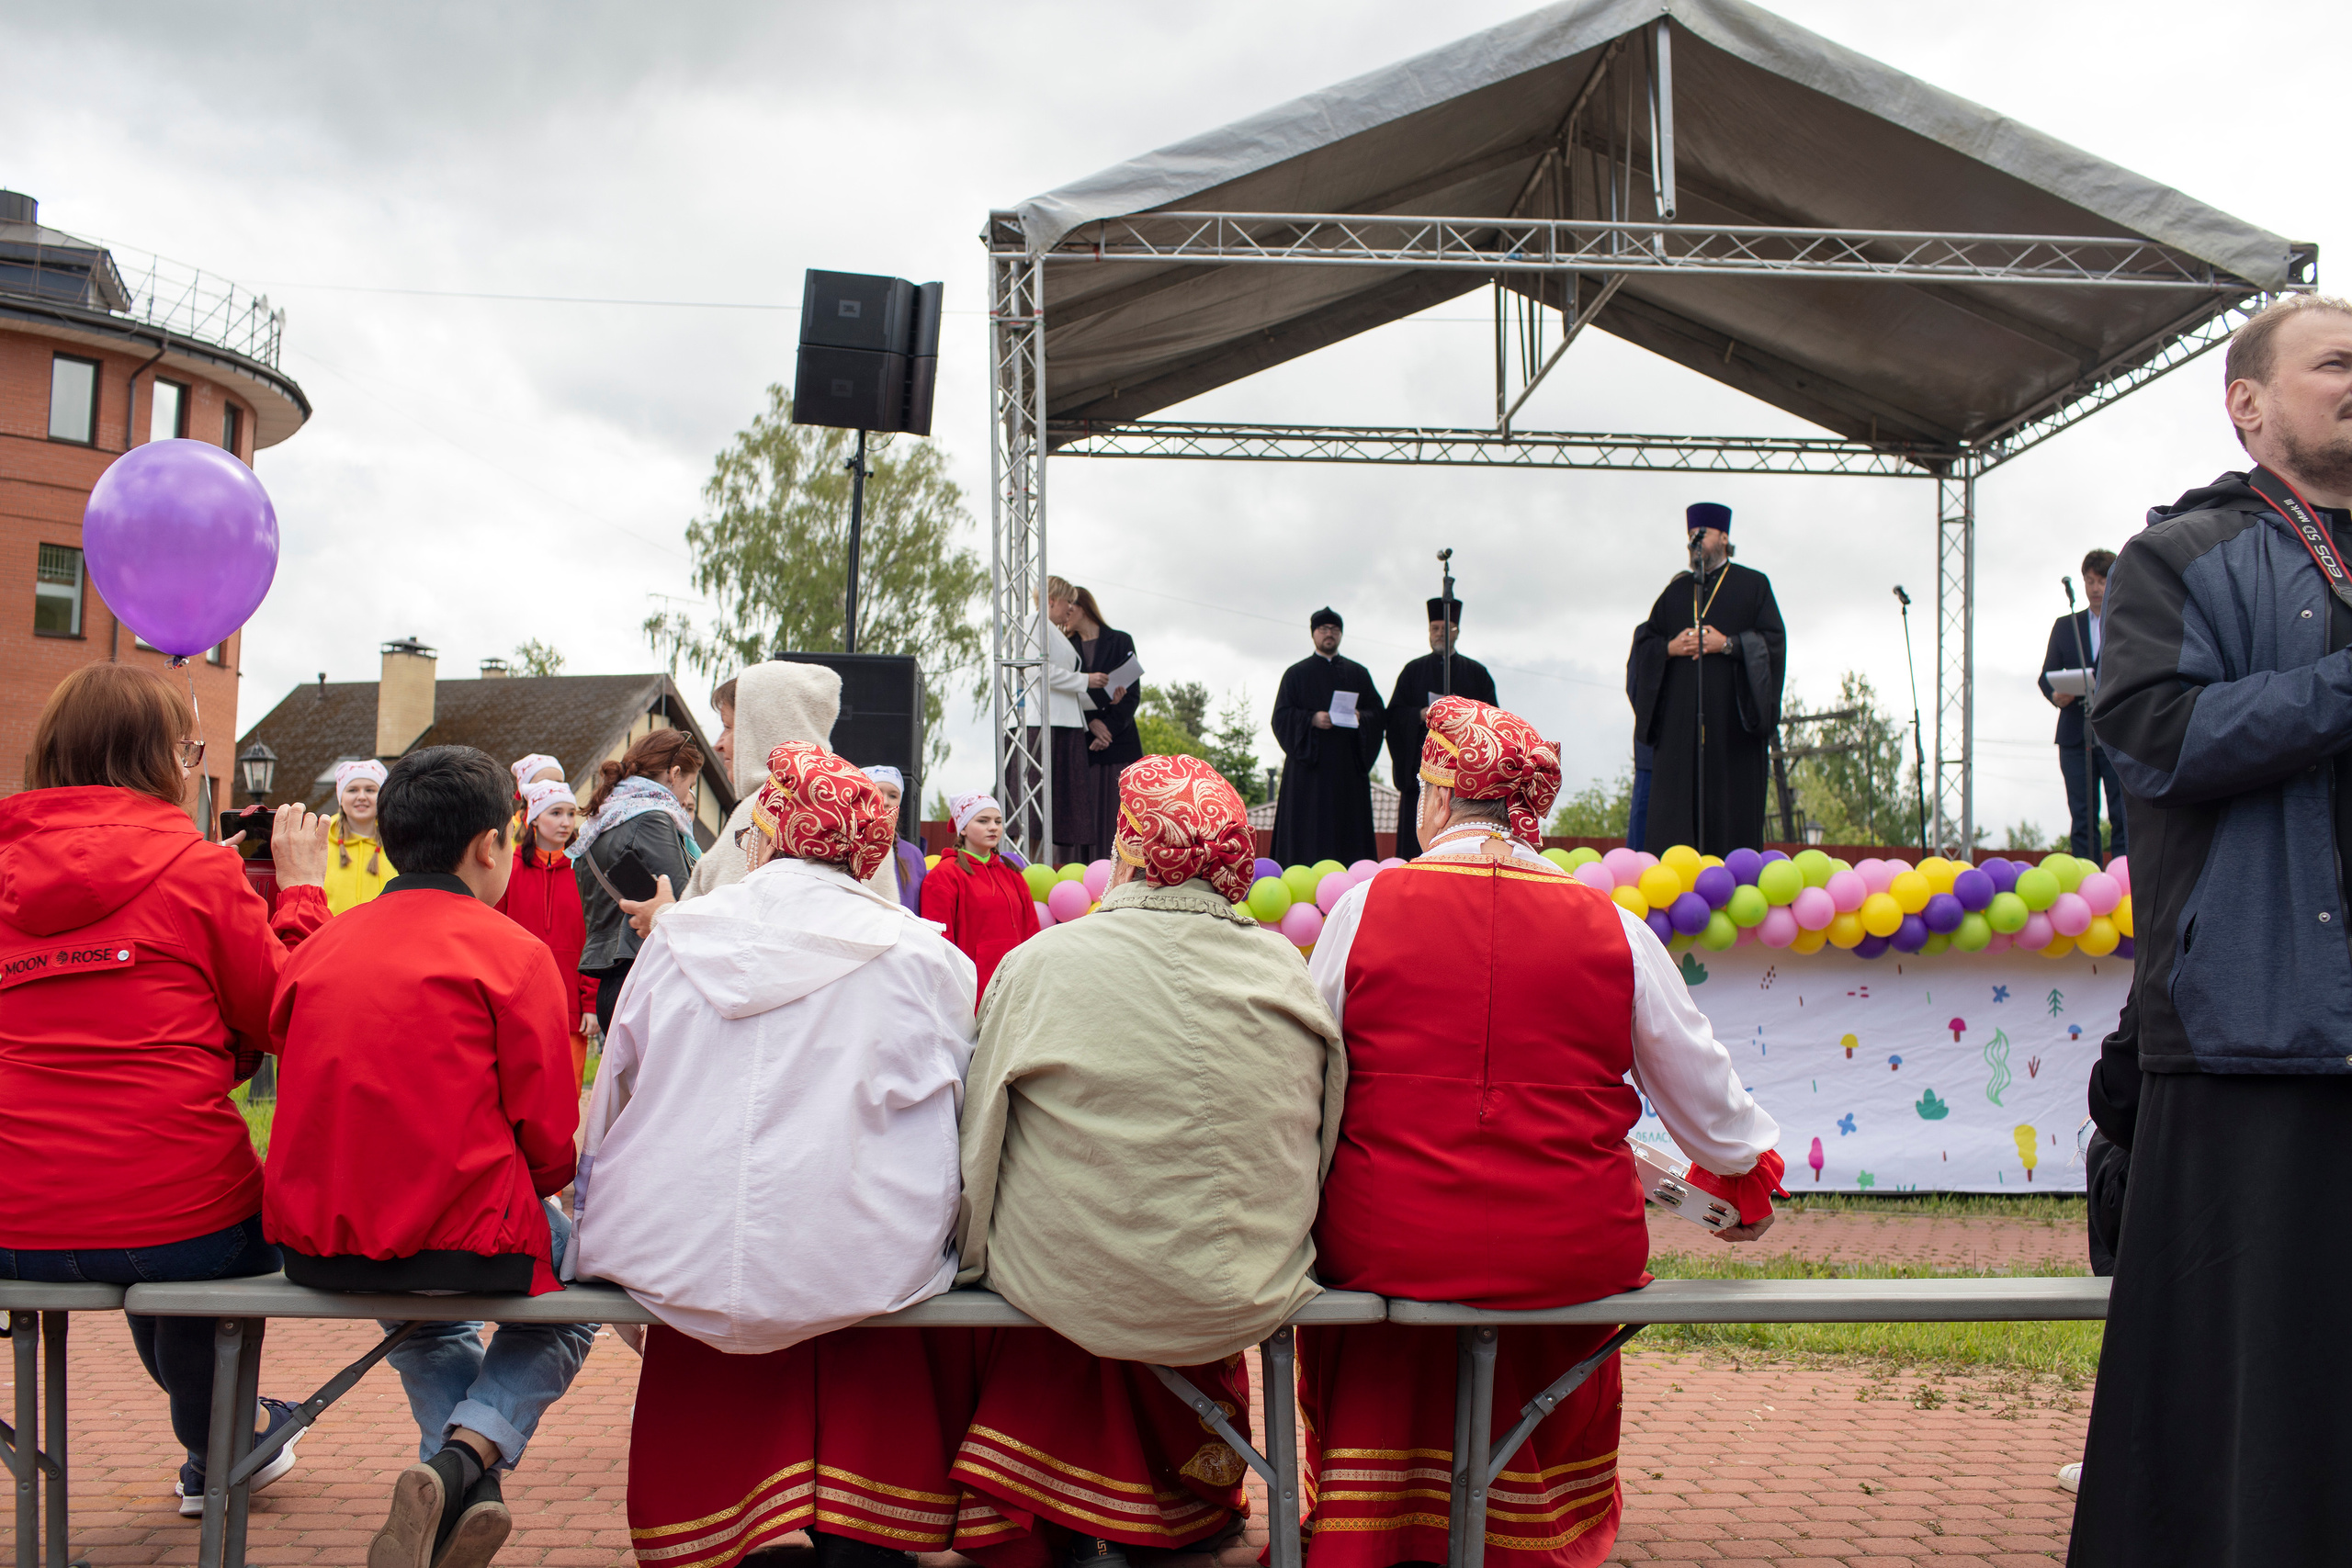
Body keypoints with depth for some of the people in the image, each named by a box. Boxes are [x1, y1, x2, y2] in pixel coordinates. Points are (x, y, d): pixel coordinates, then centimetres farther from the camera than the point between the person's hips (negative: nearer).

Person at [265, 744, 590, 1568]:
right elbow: (550, 1141, -7)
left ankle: (467, 1486, 18)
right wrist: (535, 1187, 15)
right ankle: (464, 1461, 0)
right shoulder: (513, 952, -7)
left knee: (417, 1304, 38)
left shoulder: (318, 947, 7)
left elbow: (310, 1108, 14)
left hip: (315, 1243, 6)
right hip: (462, 1236, -5)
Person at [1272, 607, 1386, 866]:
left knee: (1349, 827, -4)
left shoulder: (1359, 674, 17)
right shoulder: (1296, 674, 11)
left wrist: (1360, 717, -13)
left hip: (1348, 765, 2)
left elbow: (1377, 713, 9)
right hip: (1309, 762, -2)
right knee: (1308, 829, -8)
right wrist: (1312, 719, -16)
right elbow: (1281, 716, 1)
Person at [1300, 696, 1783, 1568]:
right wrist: (1746, 1177, 30)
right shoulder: (1610, 926, 0)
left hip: (1389, 1246, -1)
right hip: (1572, 1254, 1)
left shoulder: (1365, 907, -4)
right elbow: (1699, 1082, 11)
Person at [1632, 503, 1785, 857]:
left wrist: (1728, 644, -11)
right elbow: (1644, 645, 16)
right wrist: (1670, 648, -4)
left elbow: (1775, 641, 0)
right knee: (1675, 798, -6)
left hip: (1731, 712, -3)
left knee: (1731, 797, -8)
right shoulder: (1675, 591, 20)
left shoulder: (1753, 585, 10)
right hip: (1680, 715, 3)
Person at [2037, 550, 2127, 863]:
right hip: (2076, 736, 2)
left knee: (2123, 819, -6)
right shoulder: (2065, 626, 17)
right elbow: (2046, 674, 12)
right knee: (2083, 820, 1)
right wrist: (2054, 694, -11)